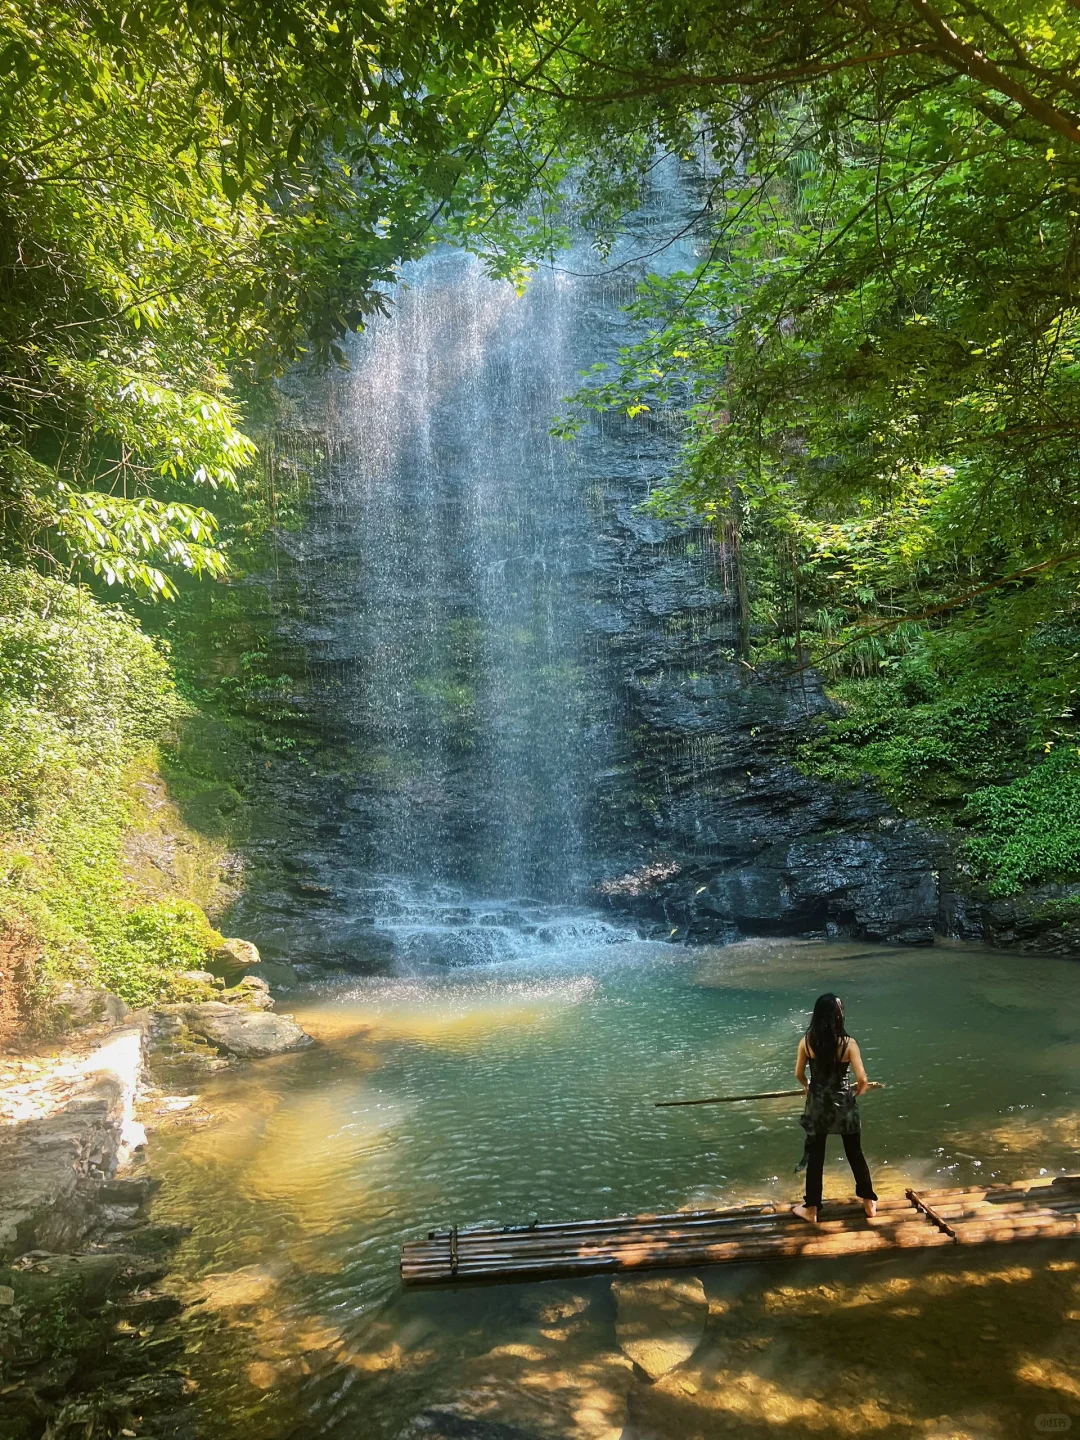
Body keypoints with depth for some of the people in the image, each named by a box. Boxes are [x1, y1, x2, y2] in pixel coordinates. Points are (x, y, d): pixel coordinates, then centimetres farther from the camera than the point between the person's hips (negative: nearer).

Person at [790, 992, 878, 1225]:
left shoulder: (807, 1041, -11)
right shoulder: (848, 1043, -17)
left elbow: (799, 1074, -2)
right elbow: (862, 1079, -16)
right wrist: (857, 1091, 6)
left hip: (817, 1104, 1)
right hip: (843, 1104, -1)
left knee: (815, 1156, 12)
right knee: (855, 1154, 19)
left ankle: (811, 1209, 21)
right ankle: (869, 1201, 34)